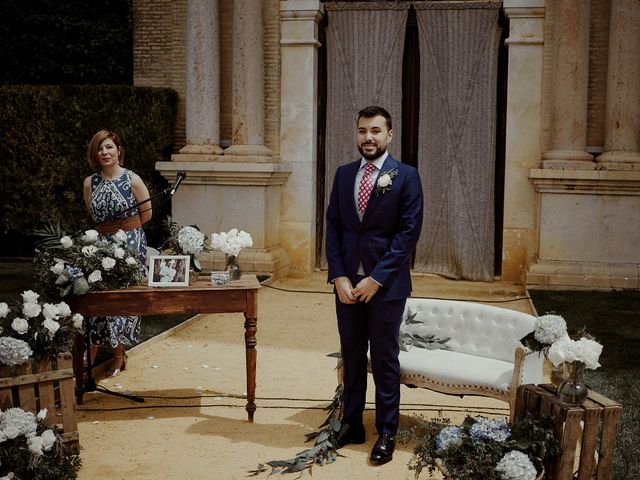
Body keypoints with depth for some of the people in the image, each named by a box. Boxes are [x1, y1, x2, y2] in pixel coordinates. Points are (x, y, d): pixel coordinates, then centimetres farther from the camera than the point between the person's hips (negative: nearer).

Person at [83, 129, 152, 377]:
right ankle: (90, 356, 3)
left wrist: (126, 230, 9)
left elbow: (146, 213, 2)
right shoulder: (90, 183, 4)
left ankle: (118, 354, 8)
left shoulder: (132, 180, -6)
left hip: (131, 244, -3)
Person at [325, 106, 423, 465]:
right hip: (348, 283, 4)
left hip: (386, 284, -4)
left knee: (385, 359, 6)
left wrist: (376, 279, -14)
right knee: (351, 357, 12)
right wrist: (339, 277, -5)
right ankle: (352, 425, 25)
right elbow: (333, 227, 7)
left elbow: (409, 231, -10)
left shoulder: (405, 176, -5)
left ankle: (387, 433, 18)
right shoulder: (343, 174, 8)